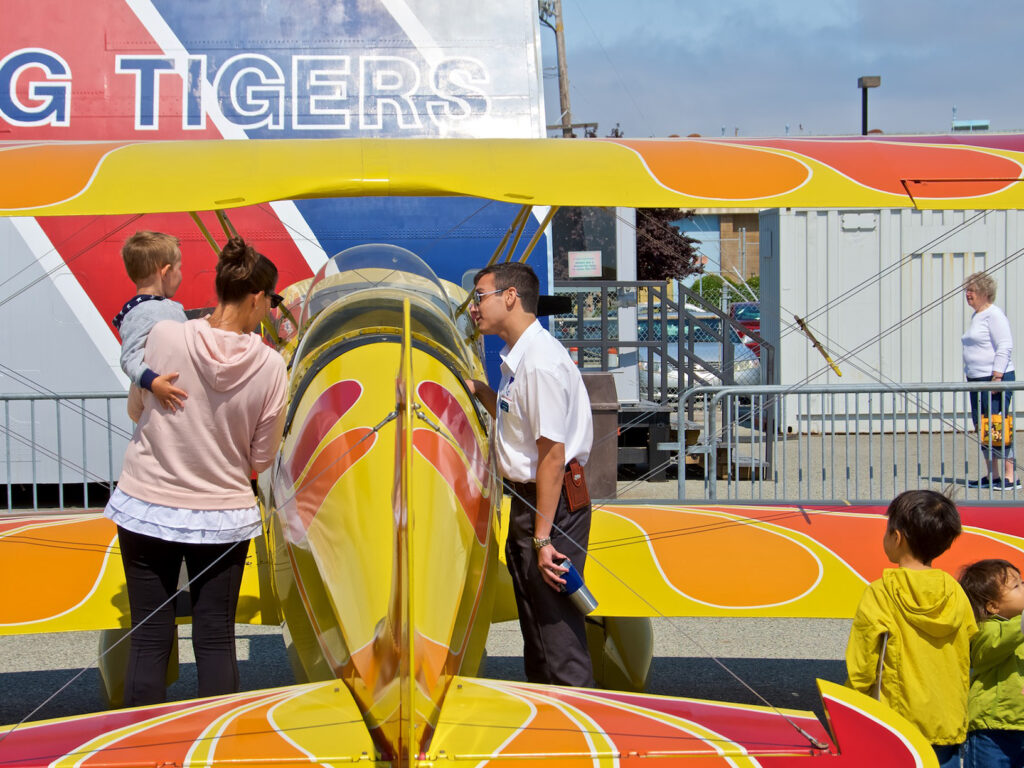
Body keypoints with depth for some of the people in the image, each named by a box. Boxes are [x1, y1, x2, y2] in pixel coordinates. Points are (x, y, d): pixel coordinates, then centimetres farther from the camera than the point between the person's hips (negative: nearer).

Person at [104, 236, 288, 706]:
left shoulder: (164, 336, -10)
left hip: (148, 506, 1)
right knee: (216, 640, 8)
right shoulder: (270, 365, -11)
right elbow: (261, 460, -3)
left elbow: (136, 411, 6)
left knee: (149, 638, 7)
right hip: (223, 515, 0)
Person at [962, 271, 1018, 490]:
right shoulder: (976, 316, 17)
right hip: (977, 381, 10)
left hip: (996, 379, -10)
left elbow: (1005, 347, -17)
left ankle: (1010, 476, -5)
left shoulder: (994, 315, -11)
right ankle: (992, 476, 17)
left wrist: (997, 377, -20)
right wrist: (970, 374, 20)